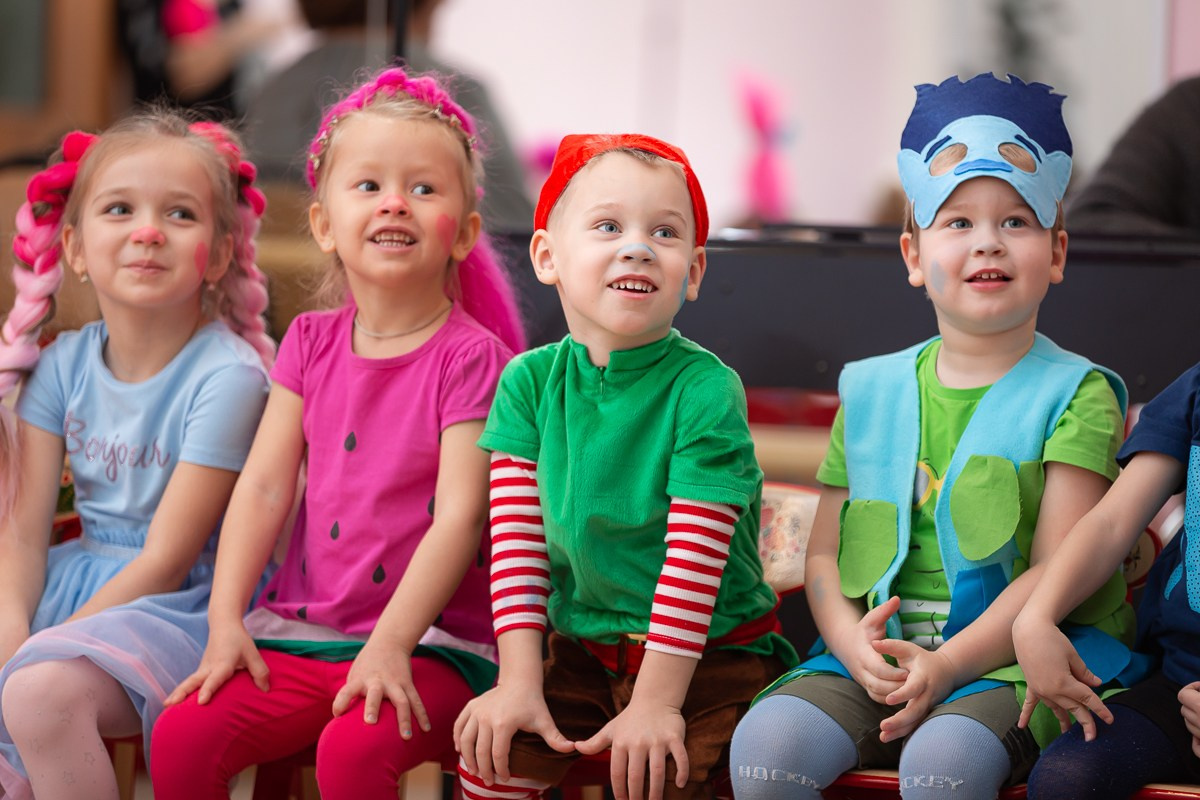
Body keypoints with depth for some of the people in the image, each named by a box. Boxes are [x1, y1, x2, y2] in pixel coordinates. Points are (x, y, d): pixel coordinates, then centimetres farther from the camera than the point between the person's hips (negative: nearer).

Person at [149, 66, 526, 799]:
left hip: (431, 642, -5)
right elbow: (265, 488, 5)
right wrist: (226, 622, -6)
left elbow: (459, 516, -14)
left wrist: (390, 646, -23)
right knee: (181, 734, -15)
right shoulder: (312, 342, 10)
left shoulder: (471, 357, -7)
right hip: (303, 631, 5)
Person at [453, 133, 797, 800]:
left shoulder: (706, 390, -16)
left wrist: (655, 701, -21)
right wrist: (520, 682, -12)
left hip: (709, 654, -4)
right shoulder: (529, 382, -2)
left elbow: (694, 556, -18)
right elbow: (518, 540, -5)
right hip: (582, 648, 4)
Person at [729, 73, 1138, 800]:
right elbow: (824, 552, 13)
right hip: (877, 653, 4)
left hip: (1010, 659, -4)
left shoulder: (1074, 394, 0)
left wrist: (946, 666, -19)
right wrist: (851, 641, -9)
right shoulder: (871, 392, 14)